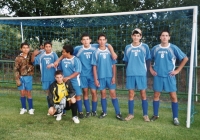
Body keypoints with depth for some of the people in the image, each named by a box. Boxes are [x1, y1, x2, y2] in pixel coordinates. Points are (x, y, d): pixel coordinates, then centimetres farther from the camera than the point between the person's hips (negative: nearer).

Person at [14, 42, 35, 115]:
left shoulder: (31, 56, 0)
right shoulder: (18, 58, -3)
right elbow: (16, 69, -3)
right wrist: (17, 79, -9)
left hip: (28, 77, 0)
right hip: (21, 77, 0)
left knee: (28, 93, 4)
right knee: (22, 93, 7)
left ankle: (31, 108, 15)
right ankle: (23, 108, 22)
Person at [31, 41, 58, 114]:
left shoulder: (54, 54, -3)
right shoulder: (41, 55, 5)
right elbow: (33, 61, 2)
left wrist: (52, 64, -32)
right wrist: (33, 54, -17)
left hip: (53, 77, -3)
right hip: (45, 78, 3)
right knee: (48, 93, 12)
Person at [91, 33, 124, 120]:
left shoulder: (110, 51, 5)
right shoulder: (96, 53, 2)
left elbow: (114, 65, 5)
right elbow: (94, 67, 1)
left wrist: (114, 76, -3)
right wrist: (95, 79, -4)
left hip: (110, 76, 0)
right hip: (101, 77, 0)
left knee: (113, 94, -1)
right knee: (103, 94, 8)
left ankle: (118, 113, 3)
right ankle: (104, 112, 22)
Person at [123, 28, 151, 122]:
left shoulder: (145, 47, 2)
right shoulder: (127, 48, 7)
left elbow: (148, 60, 6)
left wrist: (145, 70, 1)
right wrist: (130, 68, 6)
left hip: (141, 74, -1)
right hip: (130, 74, 2)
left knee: (143, 94, 3)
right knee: (131, 94, 8)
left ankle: (145, 115, 14)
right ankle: (131, 114, 19)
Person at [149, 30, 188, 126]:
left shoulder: (173, 48, -3)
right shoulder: (155, 48, 3)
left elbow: (185, 58, 2)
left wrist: (177, 70, -2)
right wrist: (151, 70, 7)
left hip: (169, 76, -2)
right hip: (158, 76, 2)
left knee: (173, 96, -2)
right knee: (156, 95, 7)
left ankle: (175, 118, 8)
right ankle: (155, 115, 21)